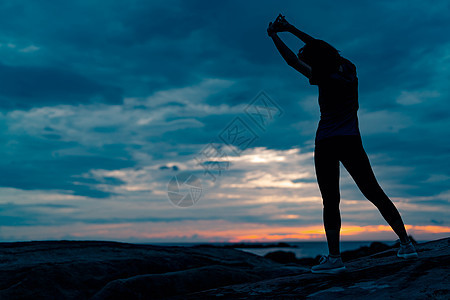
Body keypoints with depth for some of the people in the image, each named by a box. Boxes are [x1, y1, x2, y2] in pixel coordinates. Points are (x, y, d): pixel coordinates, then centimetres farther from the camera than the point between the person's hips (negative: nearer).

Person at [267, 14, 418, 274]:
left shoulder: (327, 80, -10)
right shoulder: (349, 69, 6)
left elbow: (292, 61, -2)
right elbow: (322, 48, 19)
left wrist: (275, 36, 11)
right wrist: (291, 29, 26)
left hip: (326, 145, -5)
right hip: (351, 142, 5)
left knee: (331, 201, -2)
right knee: (375, 194, 10)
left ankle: (335, 257, -6)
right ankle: (406, 243, 10)